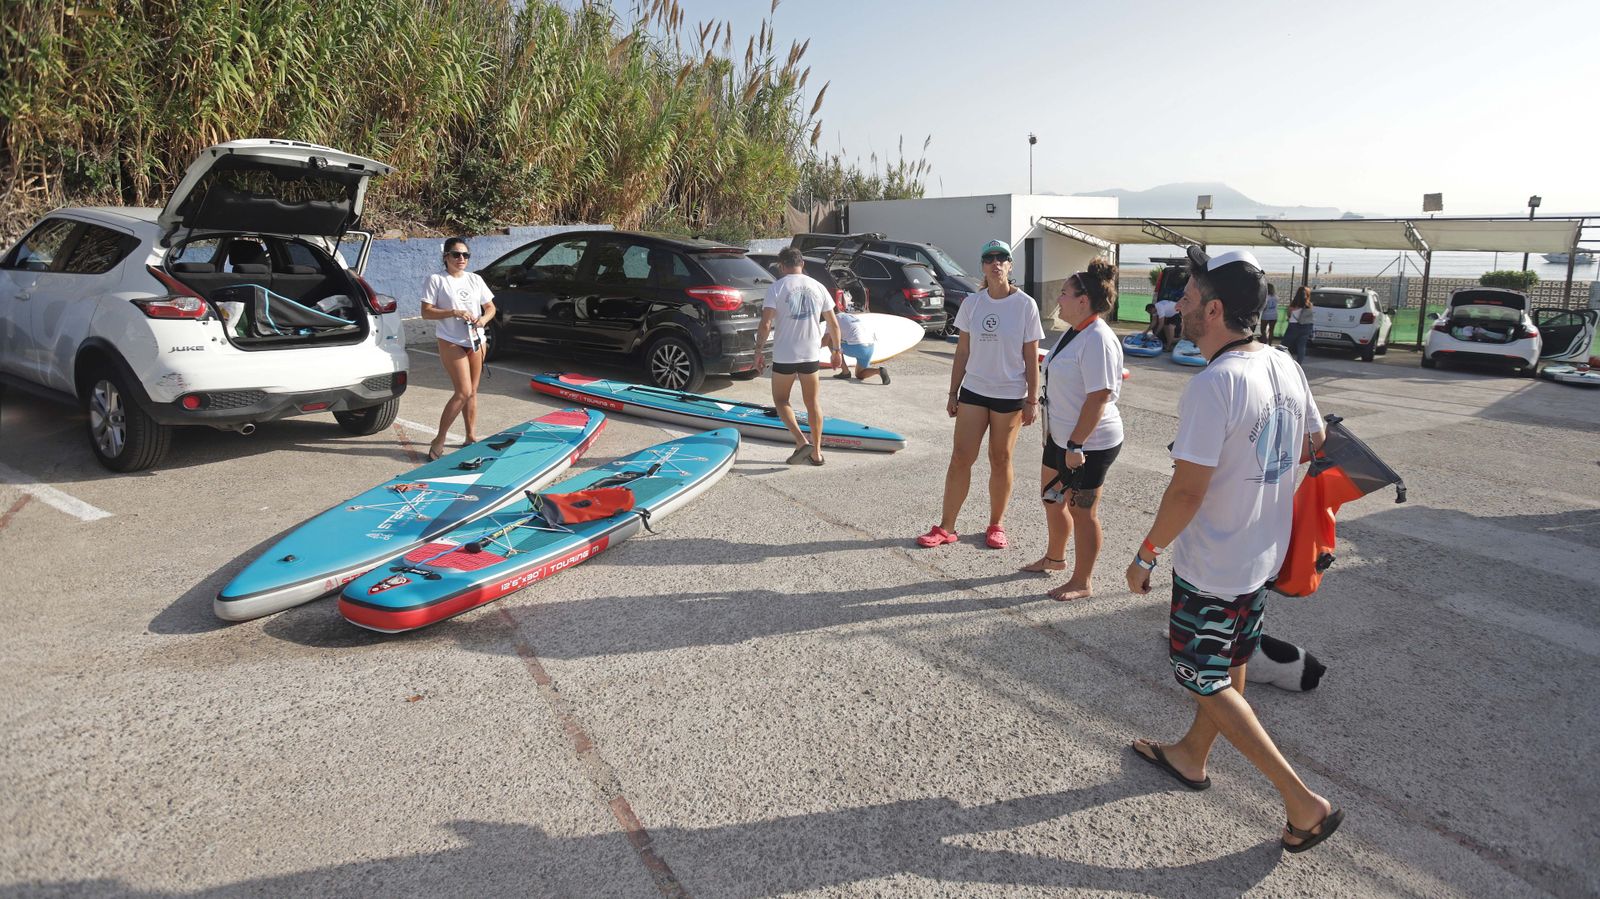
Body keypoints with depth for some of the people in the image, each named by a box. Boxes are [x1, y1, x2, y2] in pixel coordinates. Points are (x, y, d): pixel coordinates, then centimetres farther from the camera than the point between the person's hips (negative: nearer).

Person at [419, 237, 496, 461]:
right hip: (451, 342, -5)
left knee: (472, 392, 10)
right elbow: (426, 312, -9)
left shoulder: (475, 280, 10)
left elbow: (490, 307, 14)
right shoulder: (436, 280, -5)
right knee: (463, 392, -13)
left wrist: (484, 319, -8)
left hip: (476, 340, 5)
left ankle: (471, 436, 21)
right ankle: (439, 440, -3)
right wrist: (454, 312, -20)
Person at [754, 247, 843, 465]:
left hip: (784, 356, -3)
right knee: (813, 402, 13)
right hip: (811, 355, 4)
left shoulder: (776, 288, -8)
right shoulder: (818, 287, 4)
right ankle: (816, 452, 16)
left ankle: (802, 441, -6)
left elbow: (765, 325, -14)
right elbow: (833, 324, 7)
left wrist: (758, 351, -4)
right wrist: (836, 351, 18)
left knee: (781, 400, 12)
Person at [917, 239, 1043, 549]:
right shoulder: (972, 303, 1)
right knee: (960, 458, 2)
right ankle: (945, 527, 10)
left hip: (1010, 395, -2)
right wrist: (953, 393, 5)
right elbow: (962, 352, 6)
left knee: (1000, 460, 9)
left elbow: (1031, 357, -5)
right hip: (973, 391, 2)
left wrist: (1033, 400, -6)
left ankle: (996, 525, 25)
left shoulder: (1025, 305, -7)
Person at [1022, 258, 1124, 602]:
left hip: (1090, 443, -10)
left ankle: (1081, 582, 20)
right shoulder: (1074, 332, 8)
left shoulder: (1098, 340, -23)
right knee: (1051, 496, 23)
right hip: (1062, 435, 10)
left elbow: (1098, 397, -26)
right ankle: (1055, 557, 44)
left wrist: (1076, 445, -26)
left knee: (1082, 511, 4)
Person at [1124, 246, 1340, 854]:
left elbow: (1187, 491, -27)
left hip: (1212, 569, -9)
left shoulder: (1212, 385, -28)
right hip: (1264, 554, 9)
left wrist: (1145, 556, -14)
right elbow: (1313, 444, 13)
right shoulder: (1285, 366, -2)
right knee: (1229, 664, 23)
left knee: (1205, 680, 8)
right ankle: (1191, 757, 45)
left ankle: (1304, 802, 12)